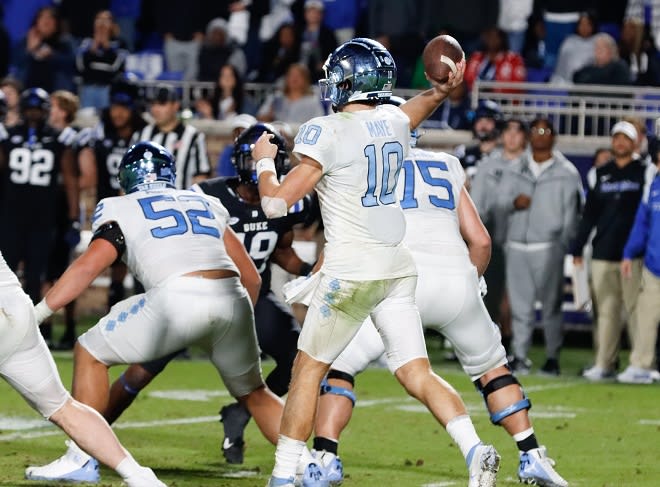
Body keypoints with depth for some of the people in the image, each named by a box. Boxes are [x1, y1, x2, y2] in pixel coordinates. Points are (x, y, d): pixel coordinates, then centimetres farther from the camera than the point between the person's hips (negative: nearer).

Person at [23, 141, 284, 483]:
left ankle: (82, 459, 11)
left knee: (90, 352, 15)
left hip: (178, 298, -4)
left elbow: (89, 265, 2)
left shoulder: (121, 209, 17)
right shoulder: (207, 204, 29)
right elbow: (251, 277, 27)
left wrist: (36, 313, 4)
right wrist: (234, 325, 42)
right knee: (254, 392, 26)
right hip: (232, 298, 5)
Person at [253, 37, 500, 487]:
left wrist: (264, 161, 6)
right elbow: (425, 103, 35)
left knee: (307, 371, 6)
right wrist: (445, 89, 17)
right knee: (417, 373, 4)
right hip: (398, 267, 6)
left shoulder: (328, 134, -13)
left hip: (352, 272, -6)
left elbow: (276, 203, -11)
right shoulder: (394, 124, 8)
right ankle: (474, 449, -15)